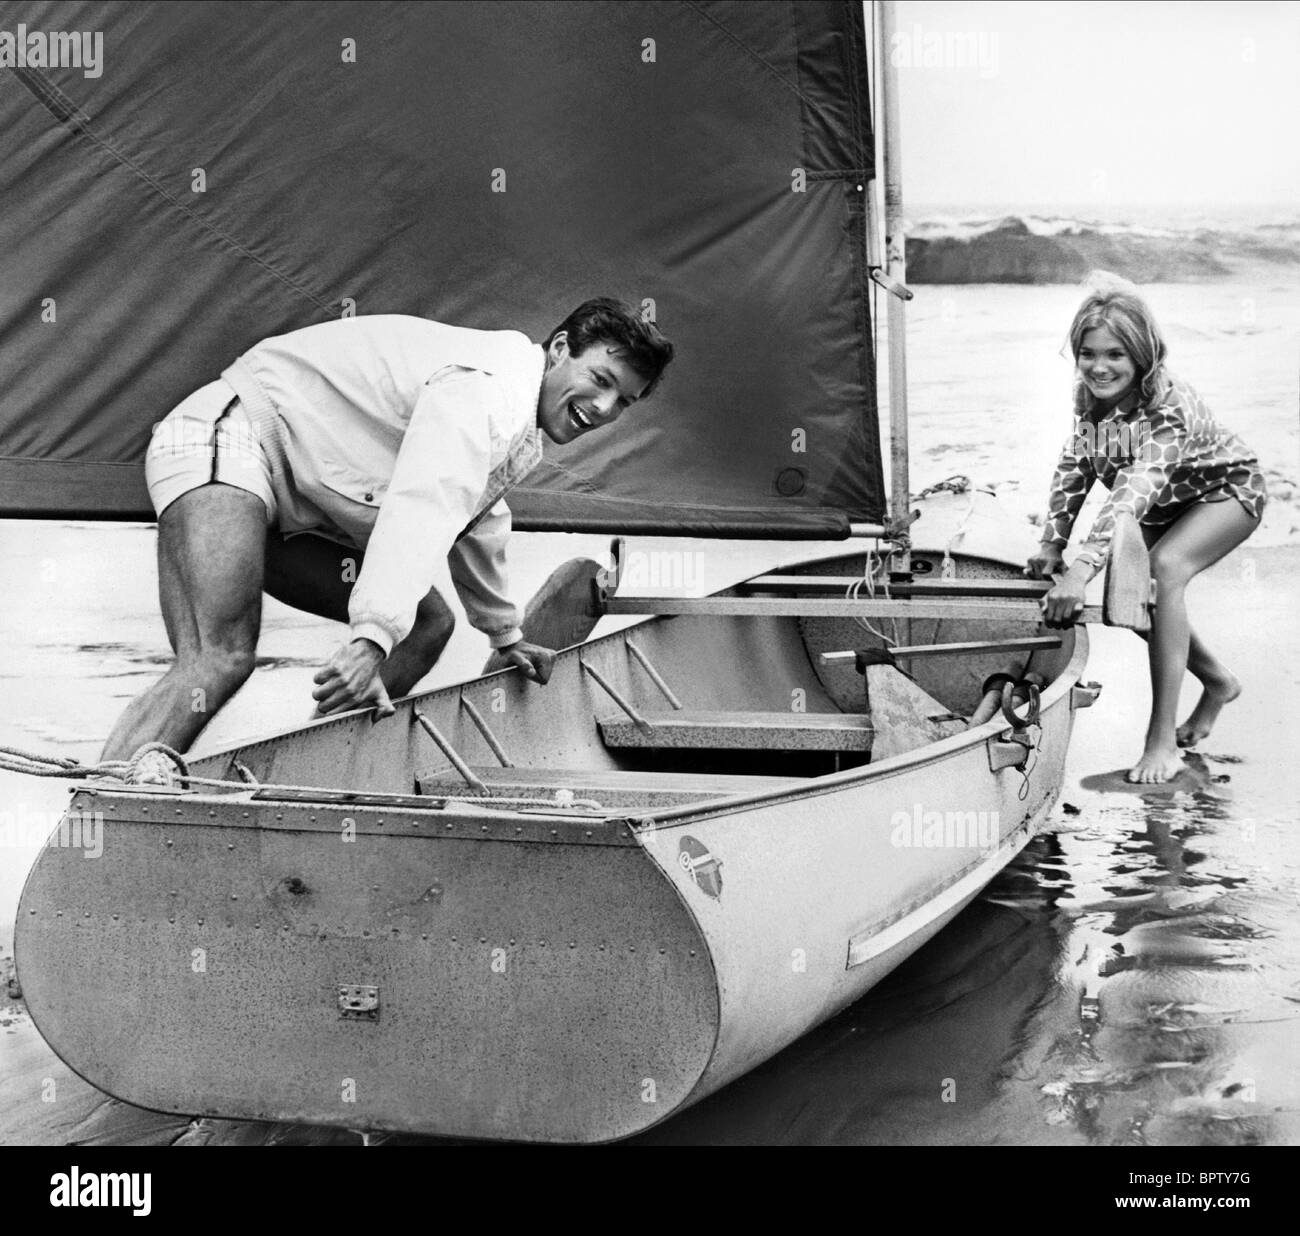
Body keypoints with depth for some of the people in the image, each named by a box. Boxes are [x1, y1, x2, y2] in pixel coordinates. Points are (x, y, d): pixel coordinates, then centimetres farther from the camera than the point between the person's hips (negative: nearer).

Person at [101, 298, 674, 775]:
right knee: (220, 660, -31)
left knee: (427, 625, 6)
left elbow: (477, 522, 34)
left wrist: (506, 636, 46)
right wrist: (371, 640, -45)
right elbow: (421, 510, -35)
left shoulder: (523, 442, 15)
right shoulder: (487, 388, -21)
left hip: (294, 510, 11)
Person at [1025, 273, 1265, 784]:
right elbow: (1074, 468, -6)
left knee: (1165, 567, -31)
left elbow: (1137, 488, -51)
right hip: (1167, 505, 8)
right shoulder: (1089, 397, -18)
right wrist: (1052, 543, -15)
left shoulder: (1170, 408, -39)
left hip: (1227, 489, -8)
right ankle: (1218, 682, 27)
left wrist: (1082, 568, -61)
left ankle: (1162, 740, -30)